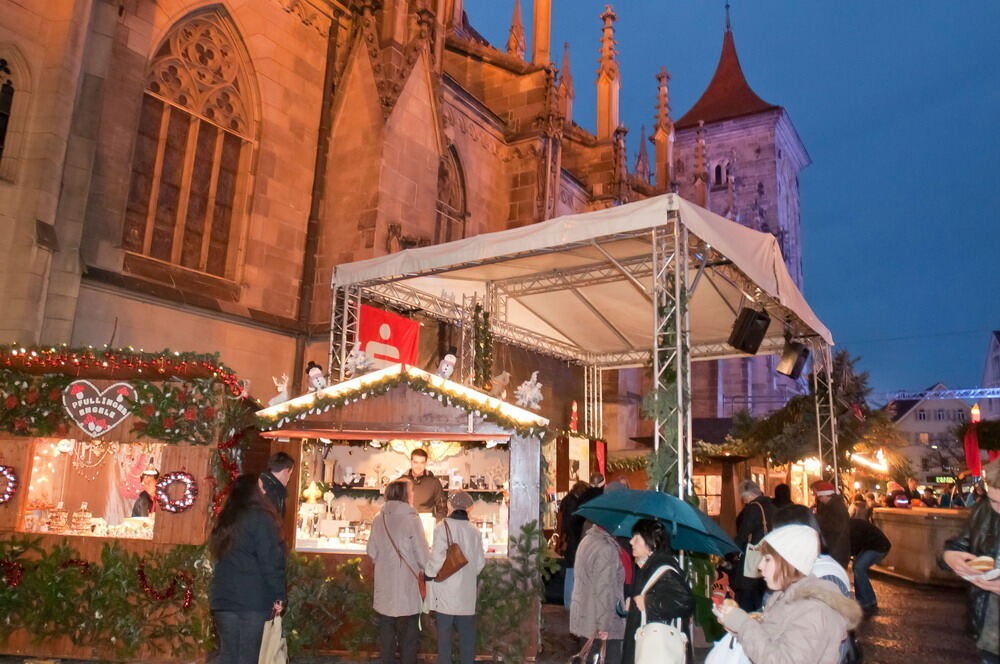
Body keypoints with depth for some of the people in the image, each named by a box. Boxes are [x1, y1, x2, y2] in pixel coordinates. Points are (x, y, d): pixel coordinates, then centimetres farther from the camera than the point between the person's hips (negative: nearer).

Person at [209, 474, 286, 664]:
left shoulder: (225, 519, 12)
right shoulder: (260, 517, -9)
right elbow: (271, 561, -11)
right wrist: (278, 597, -6)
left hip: (223, 595, 7)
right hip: (252, 598, -6)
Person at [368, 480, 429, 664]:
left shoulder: (378, 519, 0)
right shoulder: (411, 518, -13)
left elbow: (372, 552, 6)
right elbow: (422, 553, -11)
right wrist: (425, 571, 7)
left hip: (384, 588, 4)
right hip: (406, 588, -4)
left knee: (386, 635, 14)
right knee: (407, 635, 8)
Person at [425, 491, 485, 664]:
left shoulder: (443, 526, -11)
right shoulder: (474, 531, 0)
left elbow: (438, 556, -16)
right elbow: (480, 561, 6)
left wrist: (429, 572, 0)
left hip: (446, 589, -3)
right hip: (467, 591, 3)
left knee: (444, 630, 7)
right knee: (466, 630, 13)